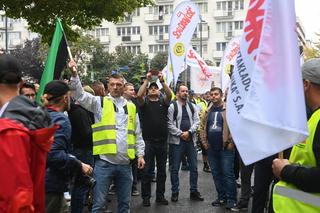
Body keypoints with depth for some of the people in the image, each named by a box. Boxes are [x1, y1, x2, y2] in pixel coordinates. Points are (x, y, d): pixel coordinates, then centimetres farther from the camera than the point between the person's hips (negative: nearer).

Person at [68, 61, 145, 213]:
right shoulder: (99, 102, 2)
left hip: (125, 164, 4)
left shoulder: (131, 107, 12)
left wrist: (140, 154, 9)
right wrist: (74, 75, -28)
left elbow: (137, 134, 15)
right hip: (104, 162, -3)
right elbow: (80, 95, -13)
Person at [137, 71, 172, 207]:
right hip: (148, 141, -2)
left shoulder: (163, 102, 9)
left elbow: (169, 94, -11)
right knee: (147, 170, 3)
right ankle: (146, 197, 12)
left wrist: (162, 81, -17)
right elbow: (139, 95, -16)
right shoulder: (145, 102, 5)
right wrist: (147, 80, -12)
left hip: (162, 141, 2)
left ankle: (160, 196, 21)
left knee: (162, 170, 10)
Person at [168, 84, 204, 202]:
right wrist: (180, 133, -14)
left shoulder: (192, 106, 11)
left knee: (194, 167, 7)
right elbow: (169, 124, -9)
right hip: (176, 140, -4)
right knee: (175, 168, 3)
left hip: (190, 140, 4)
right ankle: (175, 192, 13)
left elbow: (196, 121, 5)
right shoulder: (172, 106, -3)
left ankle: (194, 191, 18)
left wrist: (189, 132, -11)